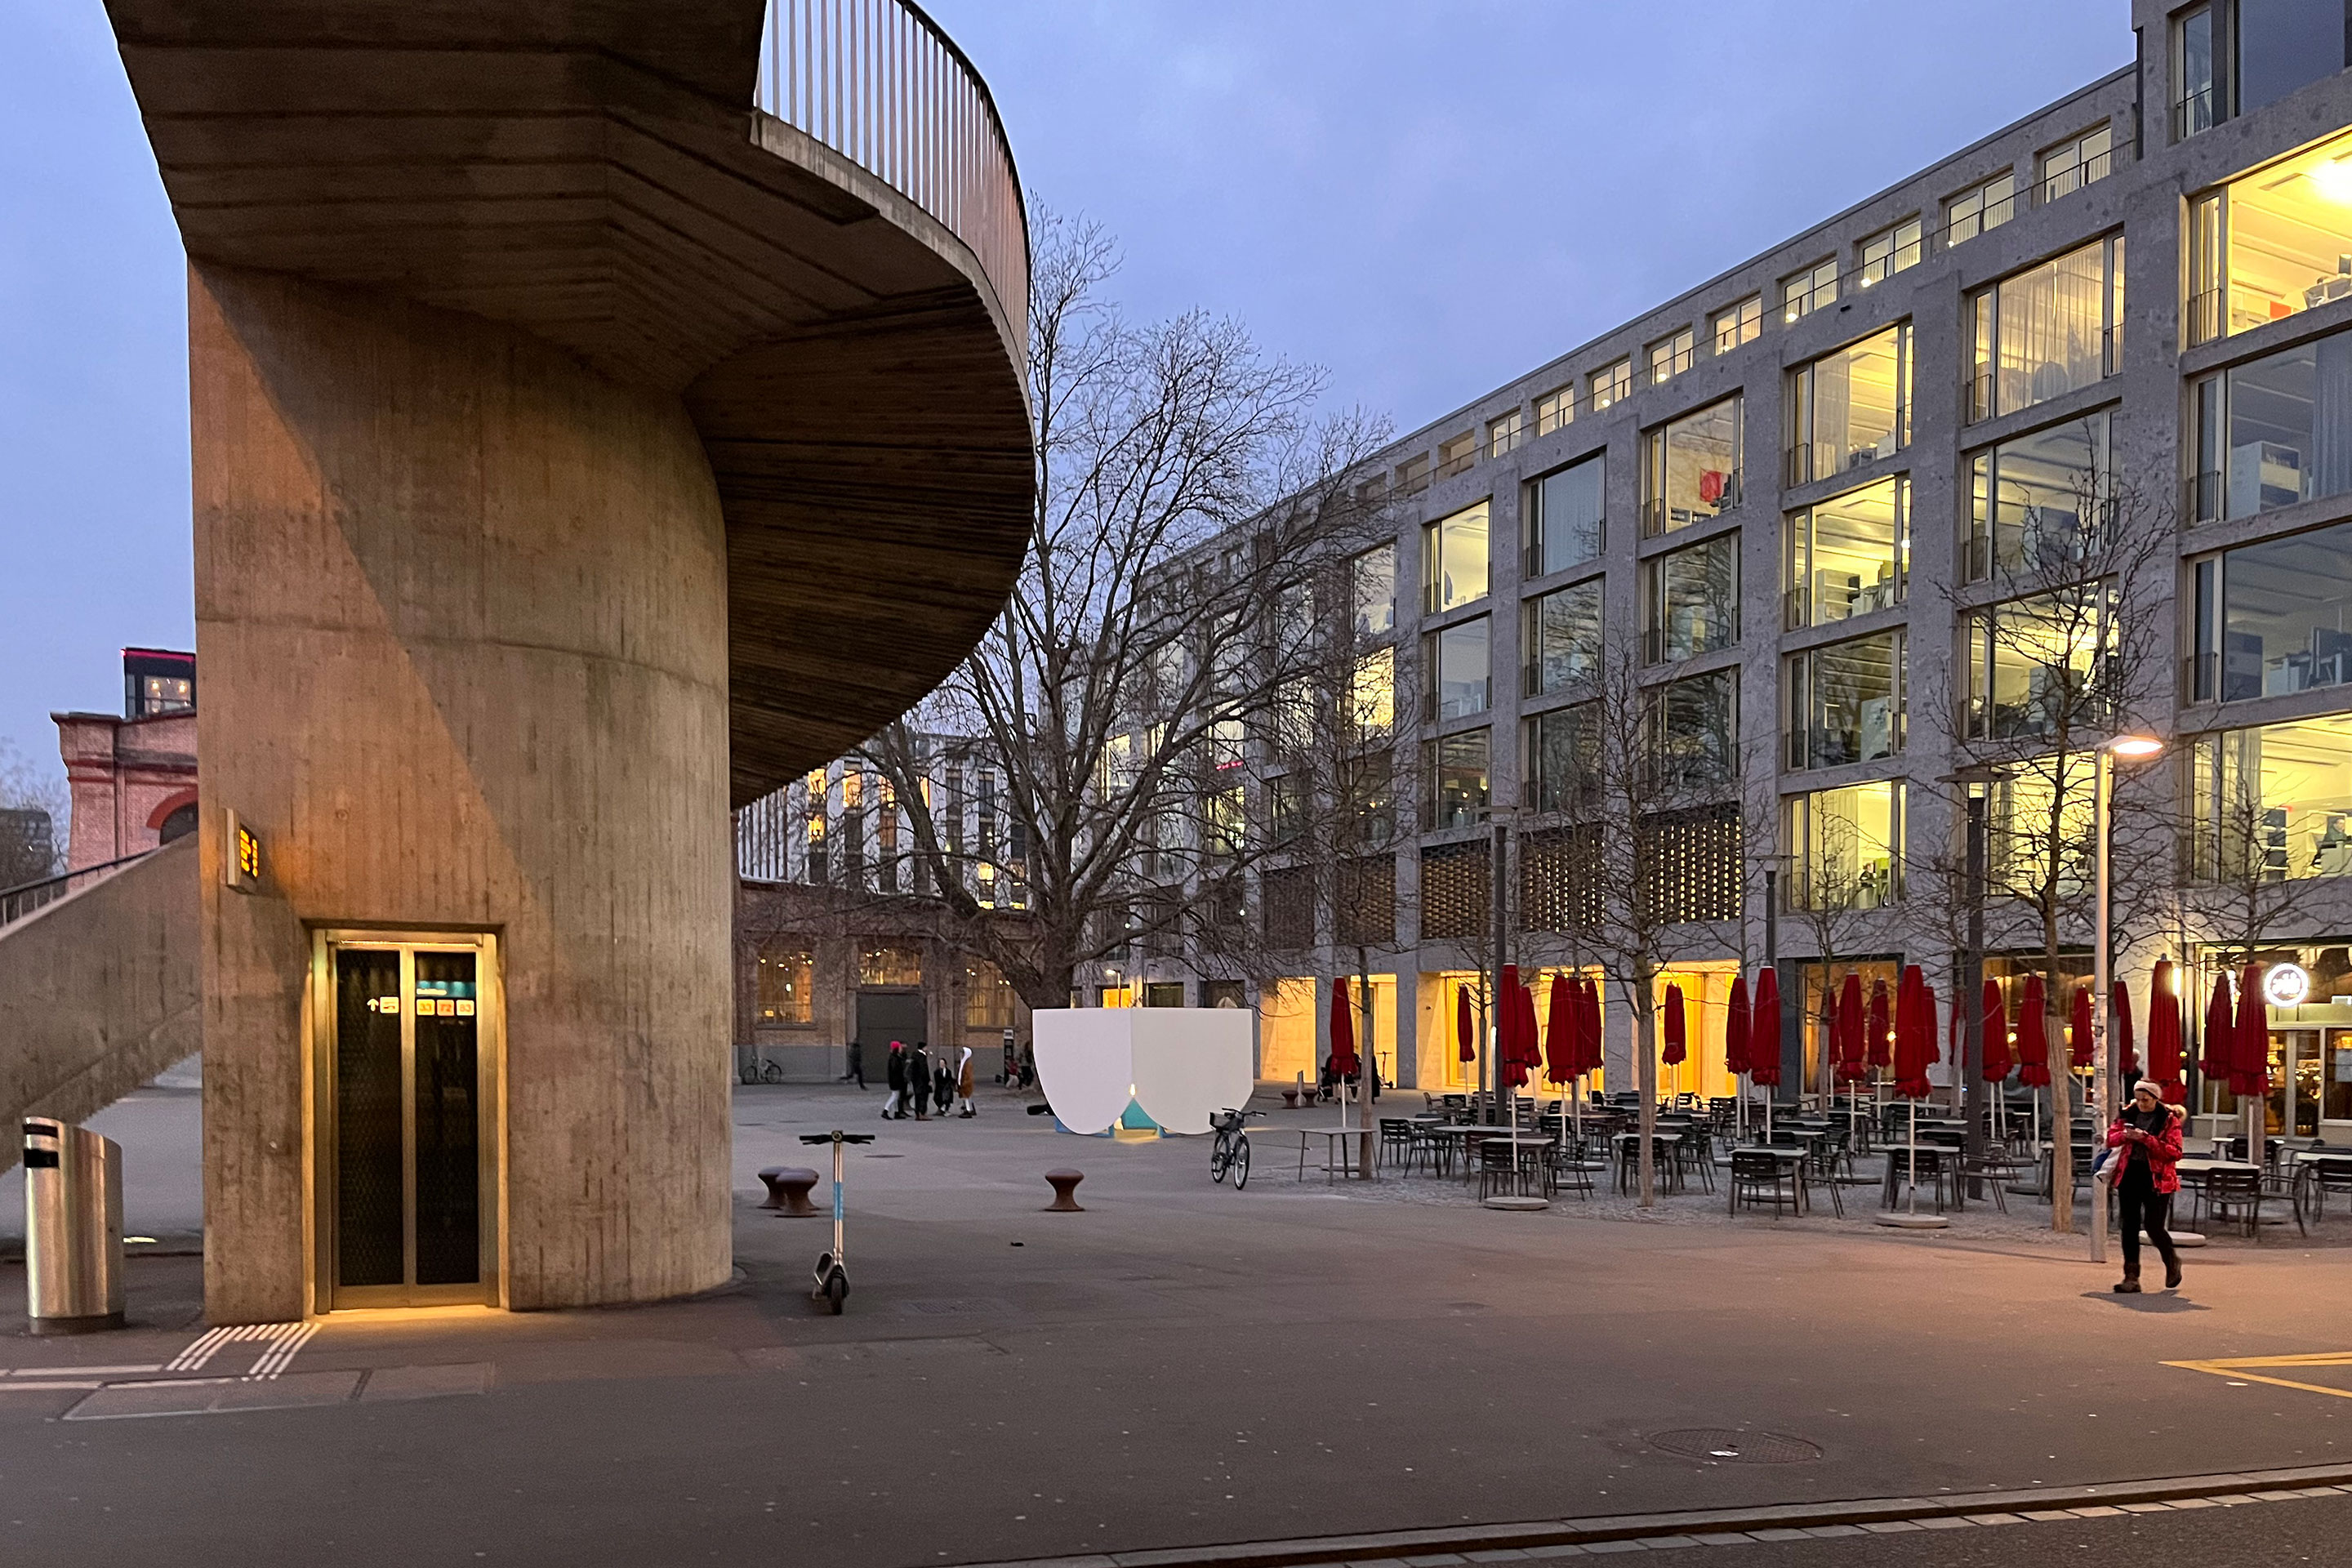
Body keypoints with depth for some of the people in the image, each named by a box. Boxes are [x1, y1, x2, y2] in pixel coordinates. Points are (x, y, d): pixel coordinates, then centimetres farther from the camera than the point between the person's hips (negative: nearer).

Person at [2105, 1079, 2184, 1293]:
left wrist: (2146, 1139, -22)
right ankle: (2131, 1277, 8)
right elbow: (2110, 1139, 10)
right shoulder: (2129, 1114, 7)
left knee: (2153, 1227, -3)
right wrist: (2124, 1135, -12)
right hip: (2130, 1175, 4)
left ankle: (2172, 1262, 28)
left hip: (2156, 1179, -4)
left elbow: (2175, 1152, -13)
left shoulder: (2169, 1119, -6)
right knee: (2129, 1227, 2)